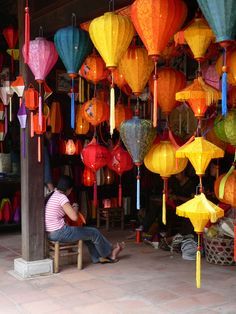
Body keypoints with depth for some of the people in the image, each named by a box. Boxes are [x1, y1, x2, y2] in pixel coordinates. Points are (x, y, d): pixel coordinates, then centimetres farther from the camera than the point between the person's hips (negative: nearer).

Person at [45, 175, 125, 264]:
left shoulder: (51, 196, 12)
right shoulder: (61, 197, -16)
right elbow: (74, 217, -22)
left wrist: (71, 207, 12)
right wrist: (75, 208, -1)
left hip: (51, 234, 10)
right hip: (59, 233, -10)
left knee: (88, 233, 23)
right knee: (94, 232, 5)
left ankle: (98, 257, 27)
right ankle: (110, 253, 26)